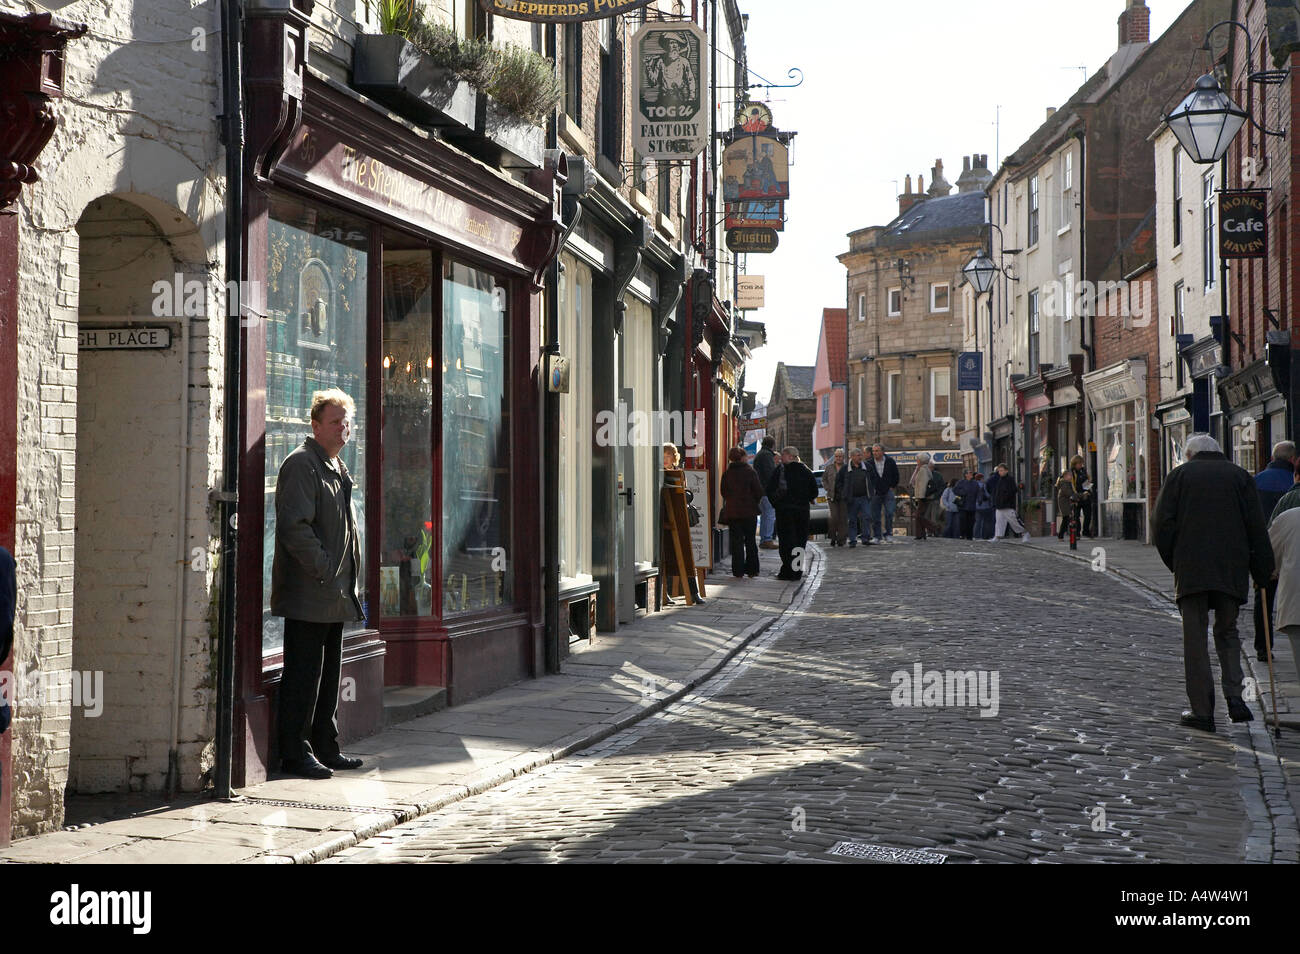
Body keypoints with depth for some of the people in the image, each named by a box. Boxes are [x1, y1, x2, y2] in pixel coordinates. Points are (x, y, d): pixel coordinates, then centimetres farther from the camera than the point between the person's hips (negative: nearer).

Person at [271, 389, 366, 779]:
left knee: (329, 675, 14)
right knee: (303, 675, -4)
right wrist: (325, 570, -19)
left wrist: (349, 580, 16)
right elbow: (295, 526, -20)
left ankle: (326, 749, 22)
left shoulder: (338, 468, 19)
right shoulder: (300, 464, -11)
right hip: (308, 595, -10)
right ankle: (295, 753, 2)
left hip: (335, 596, 10)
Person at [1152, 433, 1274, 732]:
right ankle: (1234, 696, 0)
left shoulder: (1179, 475, 7)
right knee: (1227, 632, 17)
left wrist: (1174, 562, 10)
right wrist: (1262, 573, 9)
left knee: (1195, 639, 2)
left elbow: (1161, 524, -1)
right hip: (1232, 570, 2)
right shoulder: (1239, 476, 10)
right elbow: (1256, 527, 4)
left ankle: (1202, 710, 2)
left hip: (1190, 570, -2)